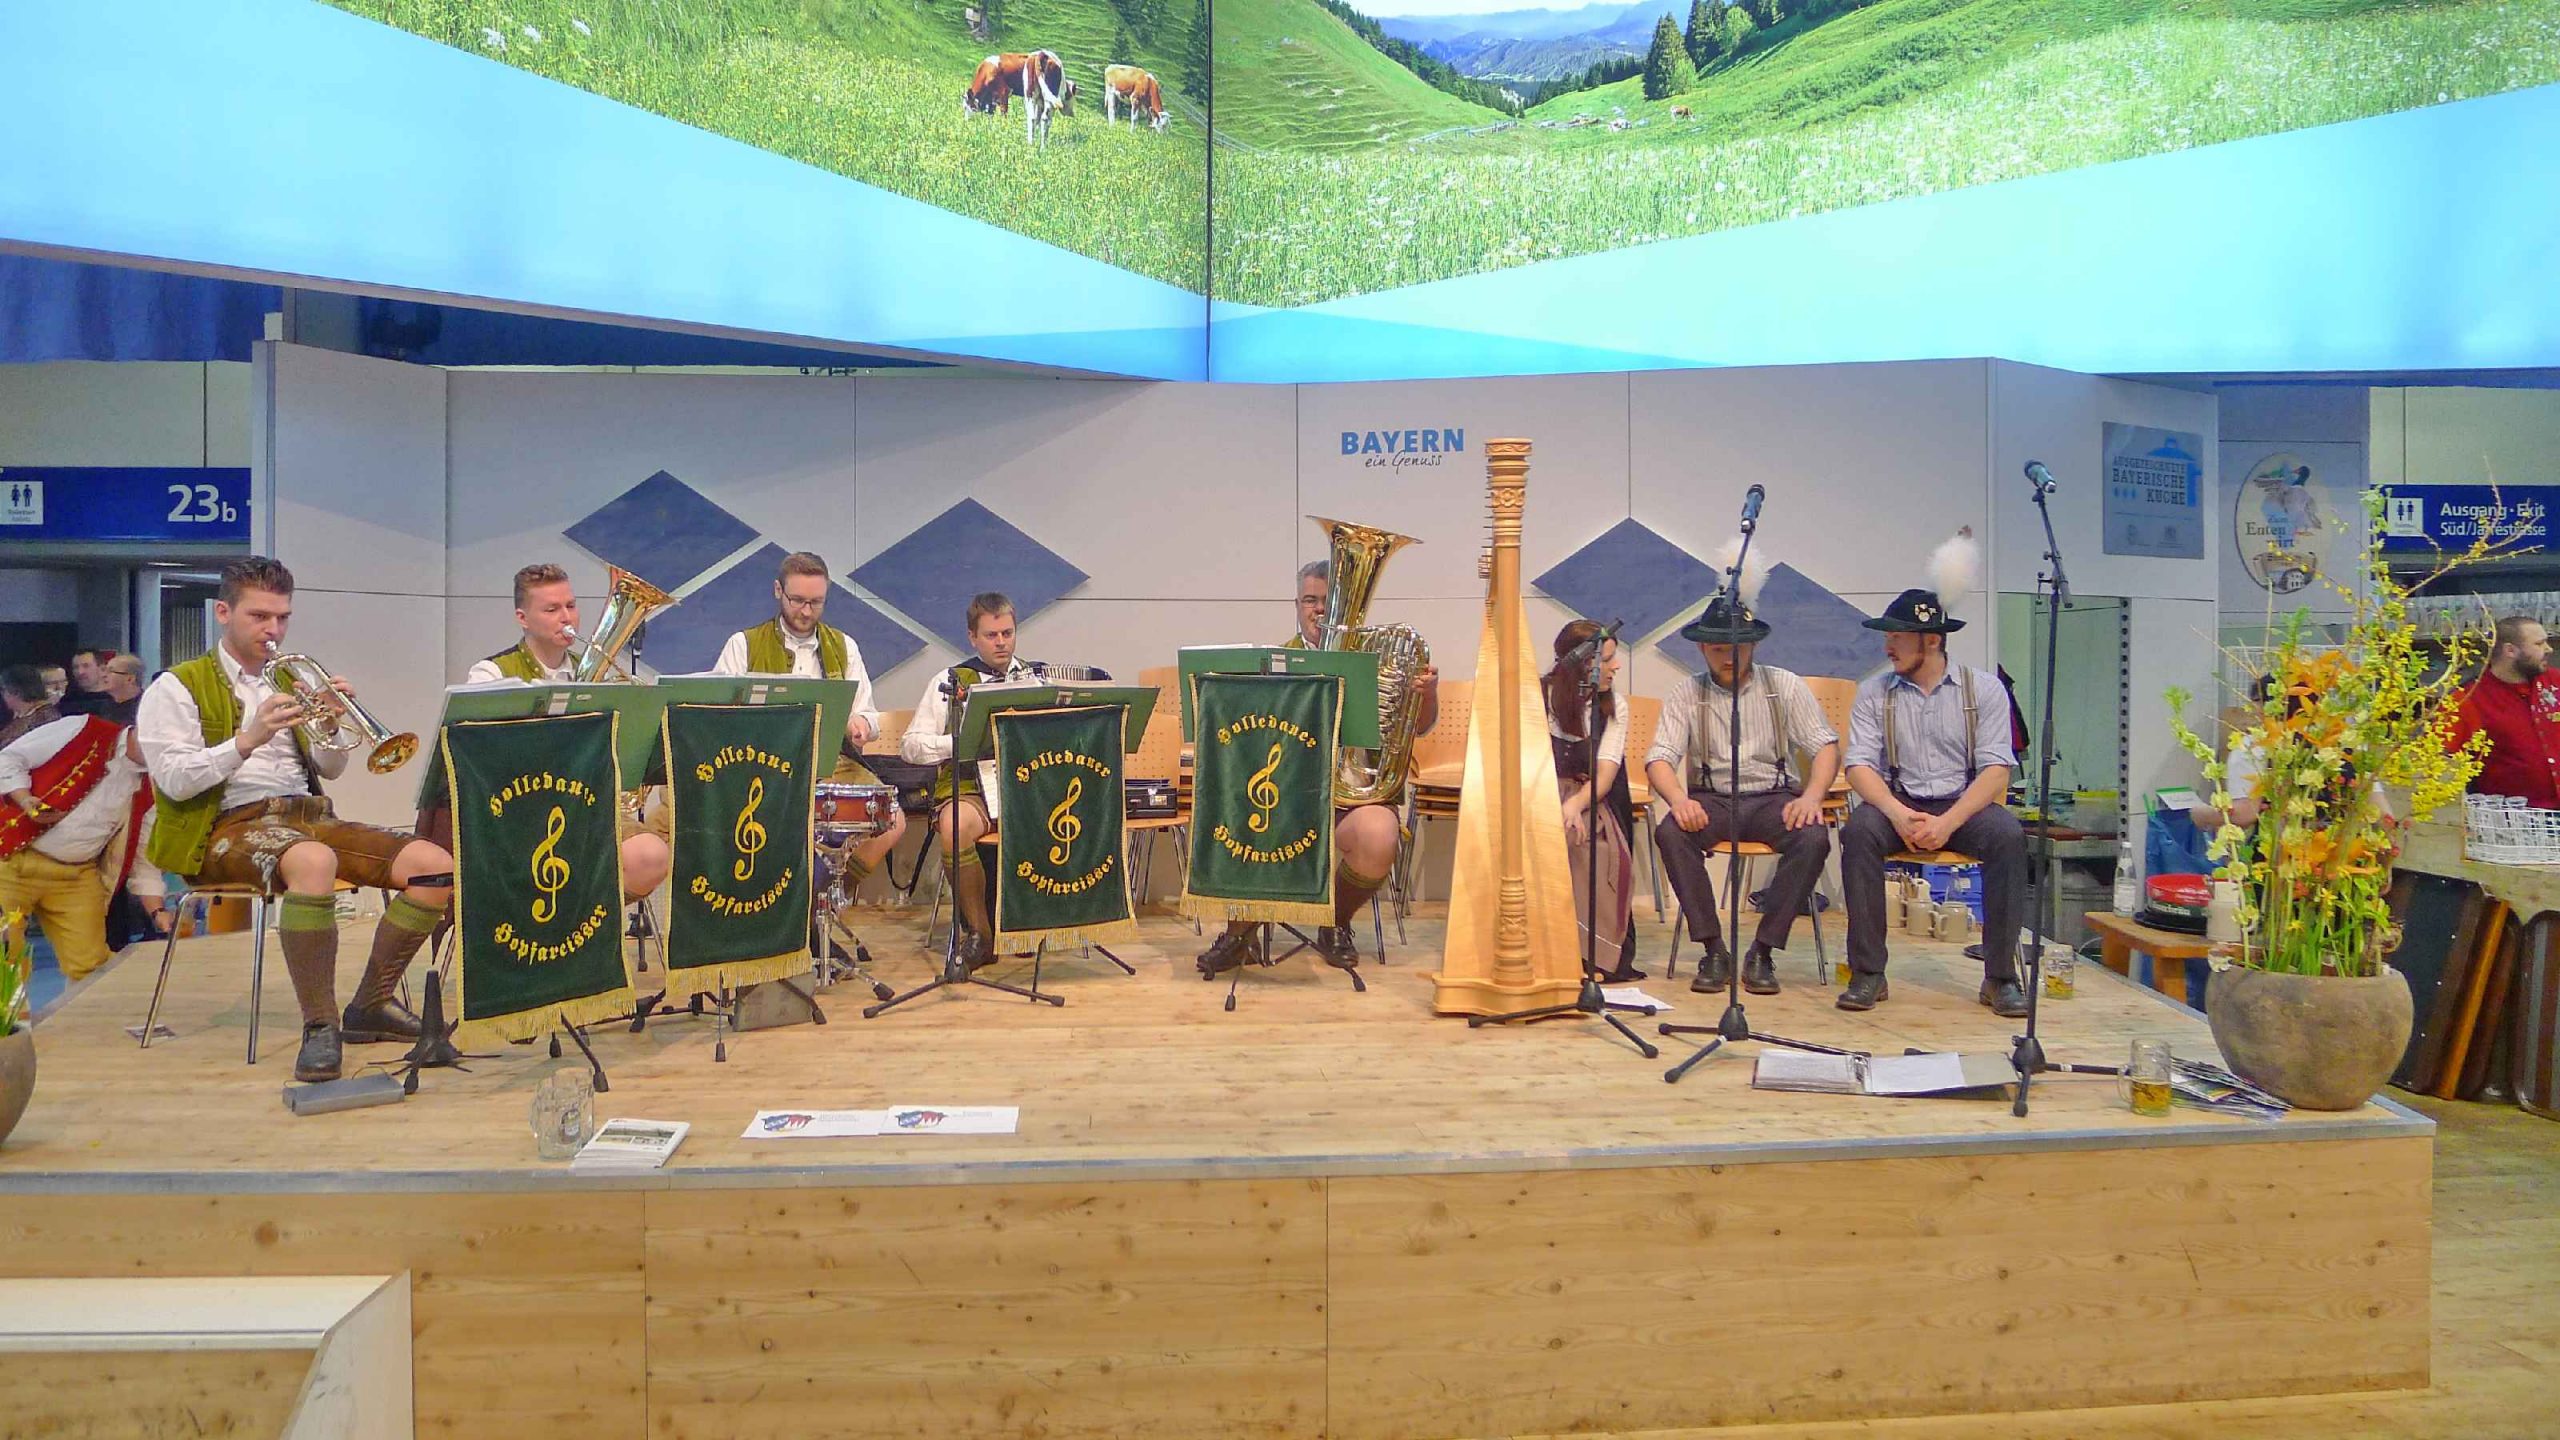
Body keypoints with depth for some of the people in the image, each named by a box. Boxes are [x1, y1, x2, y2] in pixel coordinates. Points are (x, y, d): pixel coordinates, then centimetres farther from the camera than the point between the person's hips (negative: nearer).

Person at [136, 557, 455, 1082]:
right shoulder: (178, 688, 6)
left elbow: (329, 770, 18)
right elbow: (174, 780, -8)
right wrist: (248, 740, -21)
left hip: (308, 814, 6)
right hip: (229, 824, -6)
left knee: (435, 865, -17)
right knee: (313, 861, -42)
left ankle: (371, 1004, -5)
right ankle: (319, 1027, -32)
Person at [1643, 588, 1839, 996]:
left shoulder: (1785, 686, 5)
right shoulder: (1686, 695, 5)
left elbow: (1826, 746, 1)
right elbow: (1659, 758, -3)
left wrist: (1812, 795, -19)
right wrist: (1679, 799, -26)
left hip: (1773, 797, 0)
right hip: (1711, 799, 0)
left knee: (1814, 838, -31)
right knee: (1670, 832, -31)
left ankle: (1762, 952, -22)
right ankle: (1715, 949, -24)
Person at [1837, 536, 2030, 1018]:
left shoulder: (1983, 688, 1)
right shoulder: (1873, 692, 4)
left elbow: (1996, 771, -6)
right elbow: (1860, 765, -4)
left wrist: (1948, 822, -22)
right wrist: (1898, 814, -24)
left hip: (1964, 805, 0)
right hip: (1897, 804, 1)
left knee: (2007, 834, -32)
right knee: (1859, 829, -31)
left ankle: (2000, 976, -20)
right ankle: (1867, 973, -26)